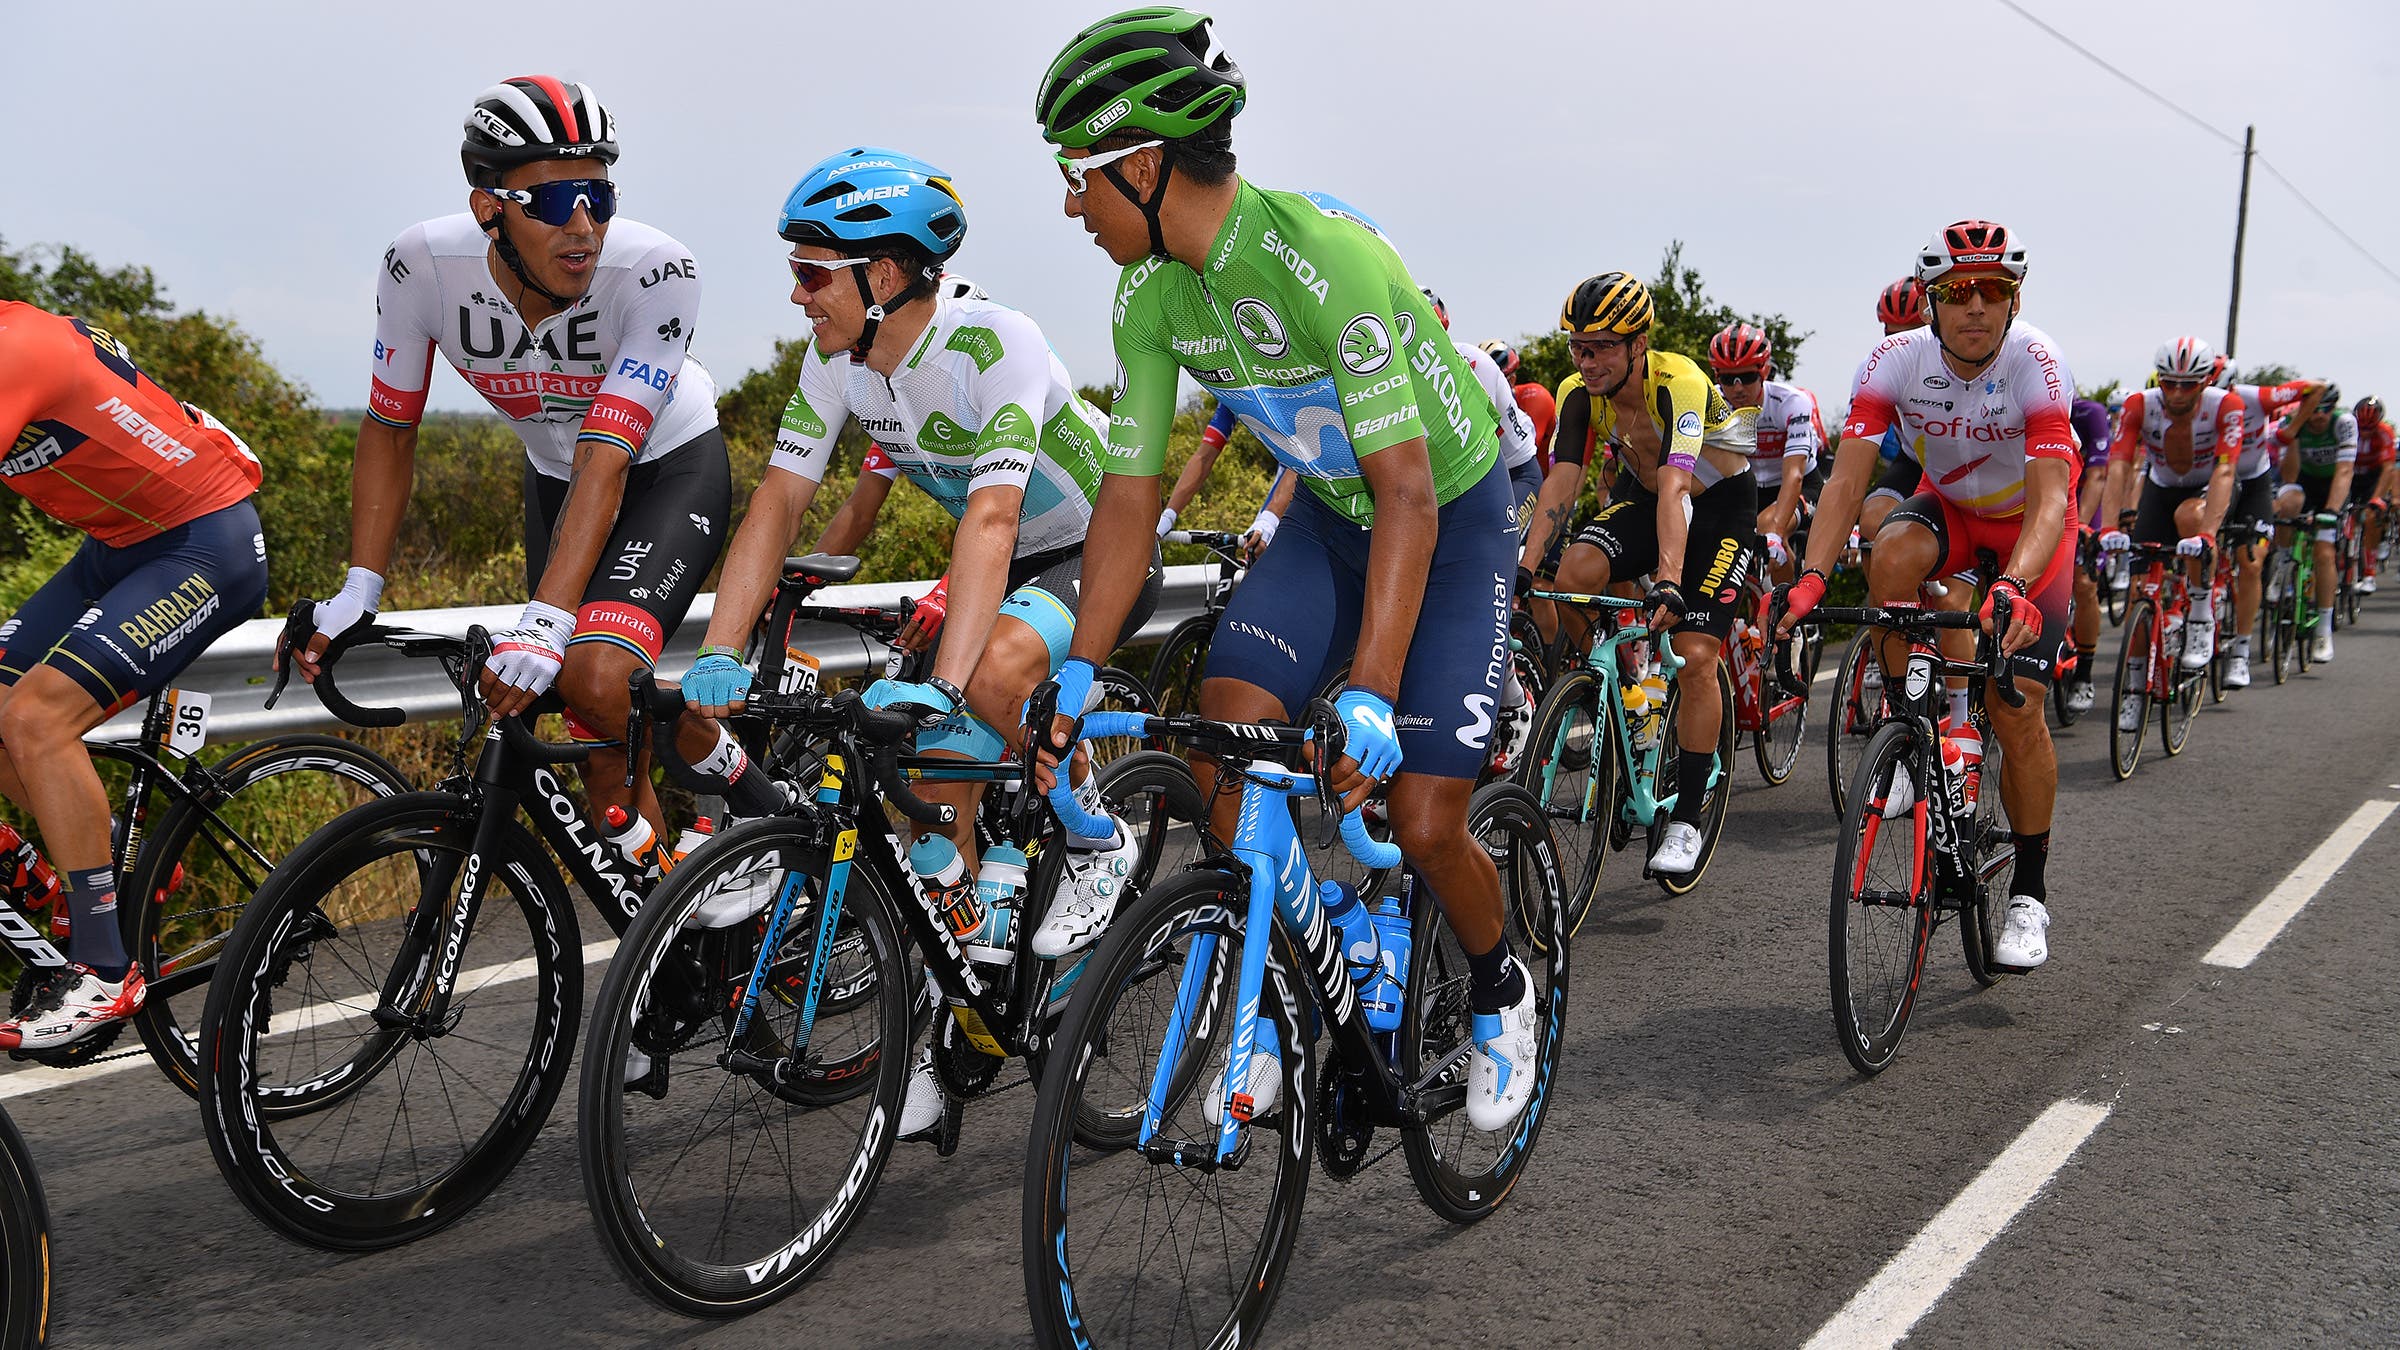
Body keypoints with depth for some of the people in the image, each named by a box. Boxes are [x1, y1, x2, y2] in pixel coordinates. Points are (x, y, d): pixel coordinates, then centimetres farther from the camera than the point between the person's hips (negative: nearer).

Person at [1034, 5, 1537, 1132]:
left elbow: (1409, 496, -37)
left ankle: (1499, 994, 22)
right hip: (1327, 515, 6)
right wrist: (1077, 674, -14)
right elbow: (1130, 495, -6)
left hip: (1449, 519, -6)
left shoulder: (1324, 257, -34)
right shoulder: (1151, 298, -11)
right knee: (1222, 744, -16)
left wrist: (1371, 695, -43)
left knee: (1423, 826, -11)